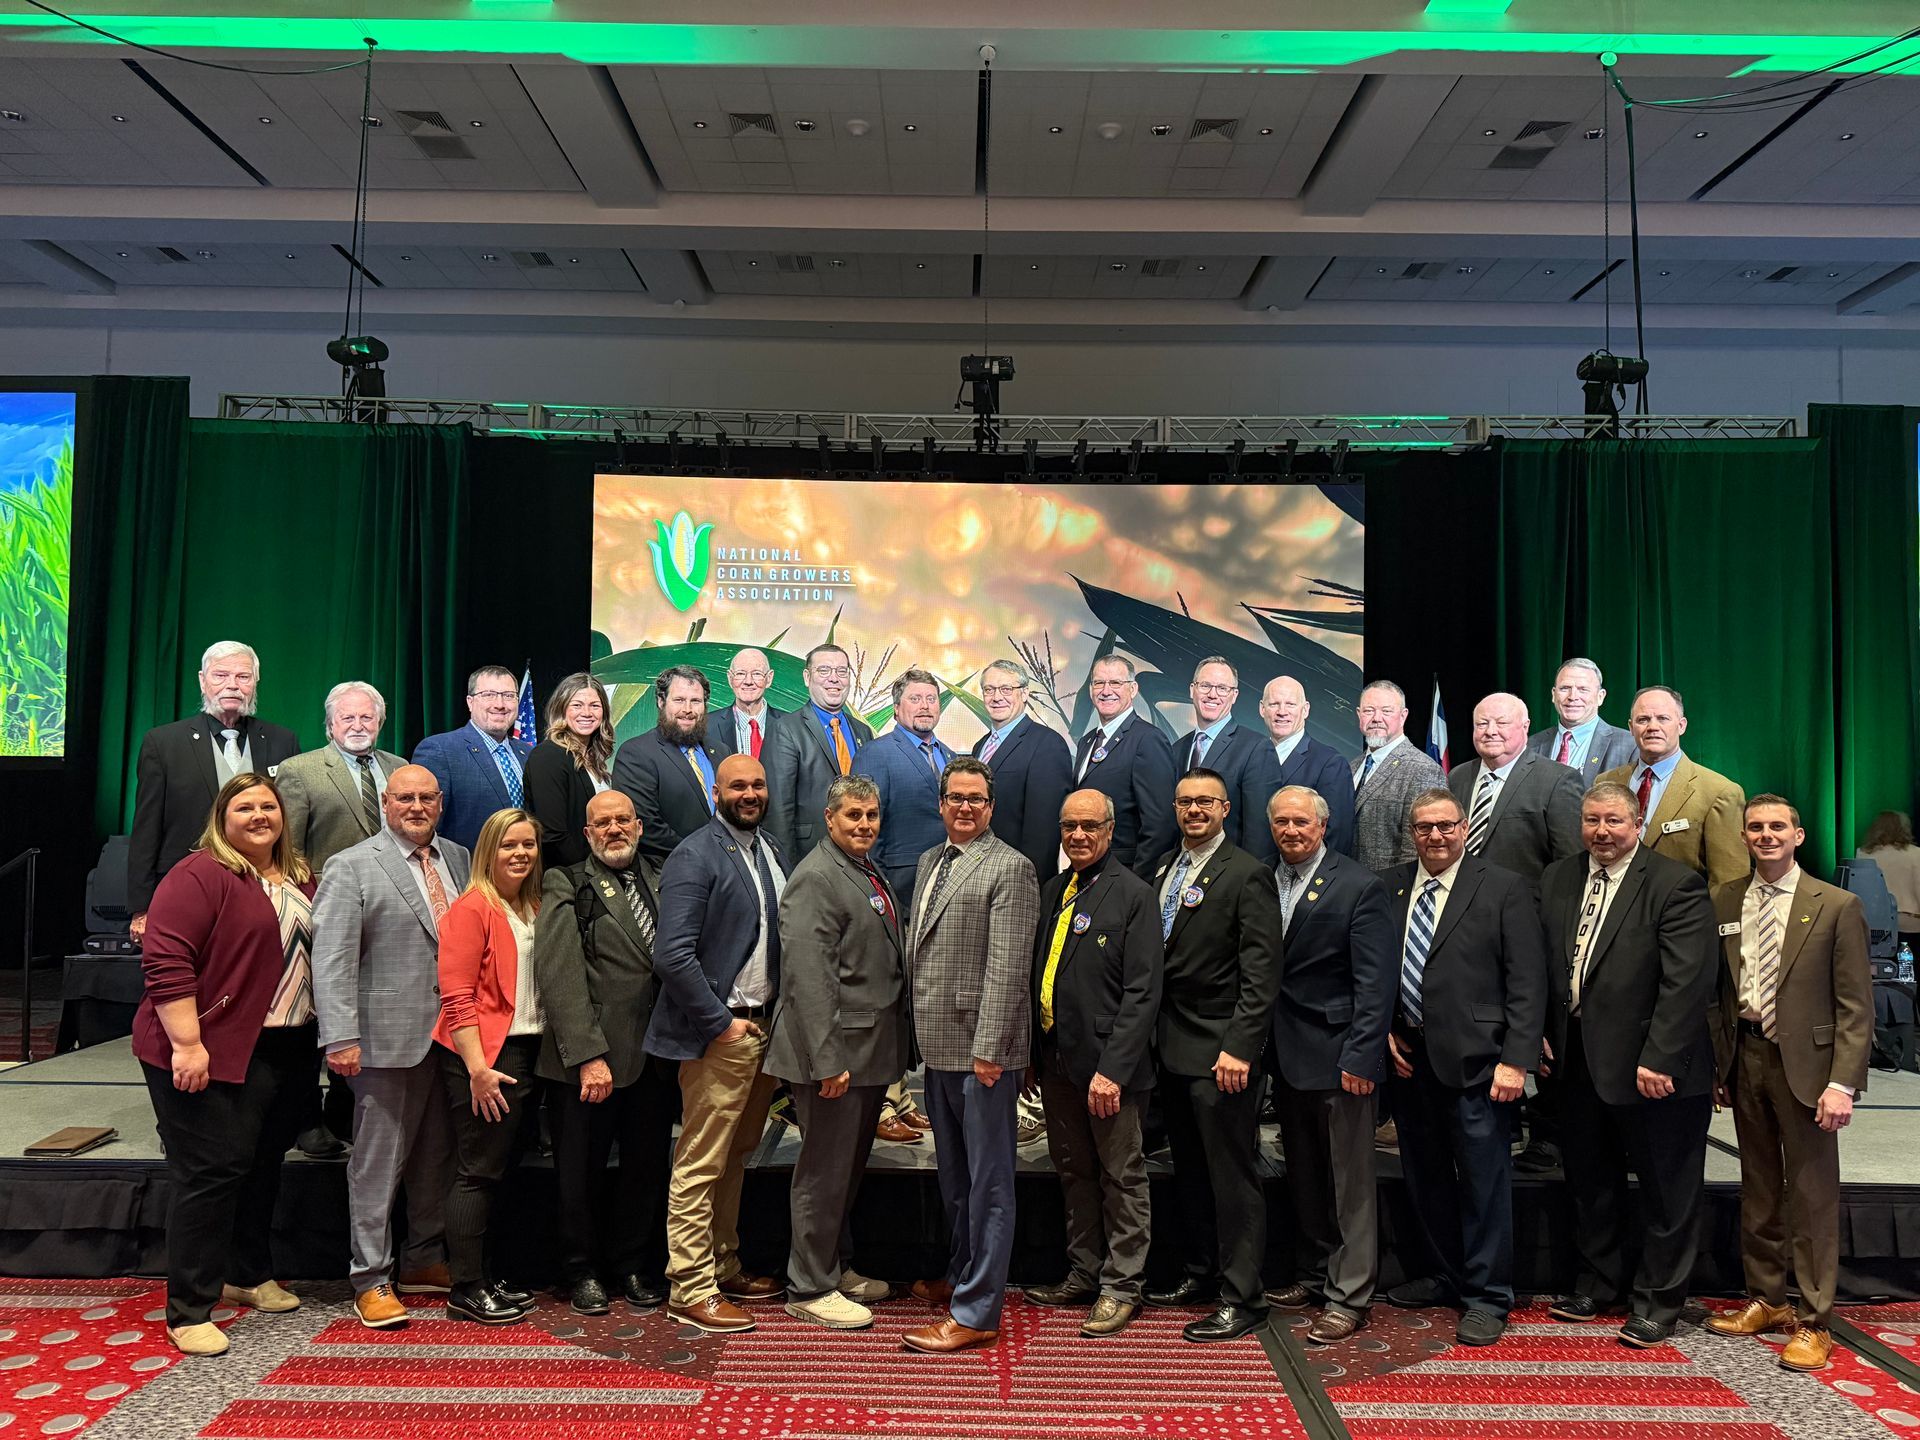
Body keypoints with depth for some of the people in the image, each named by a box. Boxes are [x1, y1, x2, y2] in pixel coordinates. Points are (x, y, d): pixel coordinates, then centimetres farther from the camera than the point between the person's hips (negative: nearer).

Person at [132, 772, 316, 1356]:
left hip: (288, 1052, 8)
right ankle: (189, 1311, 6)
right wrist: (186, 1044, -23)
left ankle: (249, 1275, 34)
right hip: (214, 1054, -8)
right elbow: (166, 961, -19)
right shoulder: (200, 875, -12)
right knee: (211, 1172, -5)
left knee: (263, 1166, 17)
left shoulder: (299, 879, 13)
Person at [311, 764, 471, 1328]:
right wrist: (341, 1037, -17)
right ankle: (371, 1280, 15)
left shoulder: (458, 859, 12)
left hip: (453, 1036, 6)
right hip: (390, 1040, -5)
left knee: (438, 1156, 14)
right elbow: (332, 958, -10)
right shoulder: (352, 867, -4)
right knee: (378, 1162, 3)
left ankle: (424, 1261, 29)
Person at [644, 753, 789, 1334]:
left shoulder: (772, 850, 11)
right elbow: (672, 955, -20)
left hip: (763, 1027, 8)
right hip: (719, 1032, -8)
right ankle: (691, 1291, 10)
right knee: (701, 1166, 0)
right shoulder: (695, 857, -13)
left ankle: (724, 1269, 32)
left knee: (735, 1157, 19)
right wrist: (721, 1024, -17)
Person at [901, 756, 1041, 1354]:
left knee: (988, 1182, 2)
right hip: (939, 1046, 8)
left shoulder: (1009, 868, -11)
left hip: (982, 1048, -8)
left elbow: (1007, 968, -16)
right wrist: (919, 1032, 12)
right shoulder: (929, 862, 14)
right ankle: (960, 1276, 36)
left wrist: (989, 1048, -19)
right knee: (953, 1175, 21)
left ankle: (976, 1312, 9)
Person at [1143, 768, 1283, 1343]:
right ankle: (1201, 1274, 32)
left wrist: (1239, 1048, -20)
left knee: (1233, 1177, 1)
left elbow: (1261, 976, -14)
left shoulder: (1247, 875, -10)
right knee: (1189, 1171, 18)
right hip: (1172, 1047, 7)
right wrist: (1155, 1034, 8)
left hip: (1220, 1052, -7)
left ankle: (1241, 1297, 11)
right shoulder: (1163, 868, 12)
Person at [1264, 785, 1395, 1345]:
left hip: (1337, 1057, -6)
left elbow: (1375, 982, -13)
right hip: (1287, 1056, 6)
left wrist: (1361, 1057, -17)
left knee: (1349, 1182, 3)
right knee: (1303, 1176, 18)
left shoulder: (1359, 887, -10)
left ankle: (1348, 1296, 13)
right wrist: (1263, 1047, 2)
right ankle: (1313, 1274, 33)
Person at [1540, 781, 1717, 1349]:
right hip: (1578, 1061, 6)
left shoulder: (1676, 885, -13)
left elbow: (1685, 983, -18)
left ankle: (1655, 1301, 25)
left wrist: (1658, 1061, -21)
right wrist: (1544, 1034, 5)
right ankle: (1598, 1283, 35)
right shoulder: (1556, 878, 6)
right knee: (1589, 1180, 18)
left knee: (1665, 1188, 9)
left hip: (1651, 1066, -6)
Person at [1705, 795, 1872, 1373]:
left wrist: (1843, 1082, -15)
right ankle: (1765, 1300, 29)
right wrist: (1716, 1064, 8)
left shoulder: (1836, 907, -6)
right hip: (1745, 1059, 4)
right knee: (1758, 1189, 15)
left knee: (1812, 1195, 3)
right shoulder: (1724, 903, 6)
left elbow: (1855, 1005, -8)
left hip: (1805, 1063, -4)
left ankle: (1812, 1321, 14)